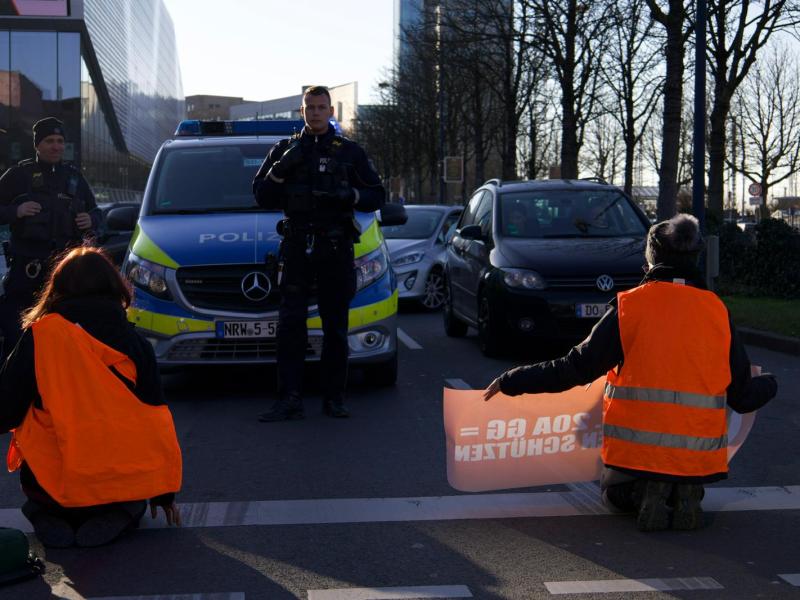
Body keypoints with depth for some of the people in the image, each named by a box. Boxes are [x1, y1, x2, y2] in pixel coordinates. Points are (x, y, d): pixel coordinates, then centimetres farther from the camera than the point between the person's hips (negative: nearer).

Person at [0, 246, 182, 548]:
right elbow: (157, 422, 3)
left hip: (51, 486, 0)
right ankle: (119, 515, 3)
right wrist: (165, 492, 13)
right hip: (123, 486, 1)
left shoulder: (39, 337, -6)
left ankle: (46, 518, 3)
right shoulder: (135, 343, 1)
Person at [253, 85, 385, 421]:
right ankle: (289, 399, -7)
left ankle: (334, 398, 10)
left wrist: (349, 195, -12)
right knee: (290, 324, -7)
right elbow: (263, 197, 8)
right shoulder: (284, 150, 13)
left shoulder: (350, 152, 10)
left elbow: (377, 197, 8)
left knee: (336, 326, 3)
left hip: (336, 249, 0)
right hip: (296, 246, 0)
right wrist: (280, 169, -9)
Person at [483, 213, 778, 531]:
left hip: (636, 450, -2)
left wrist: (511, 381, 2)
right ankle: (685, 496, -1)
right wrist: (769, 384, 29)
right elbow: (741, 396, 5)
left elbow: (577, 368, -8)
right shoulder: (716, 311, -1)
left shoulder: (629, 306, -7)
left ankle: (644, 495, -6)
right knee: (689, 487, 35)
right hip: (698, 455, 3)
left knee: (614, 492, 27)